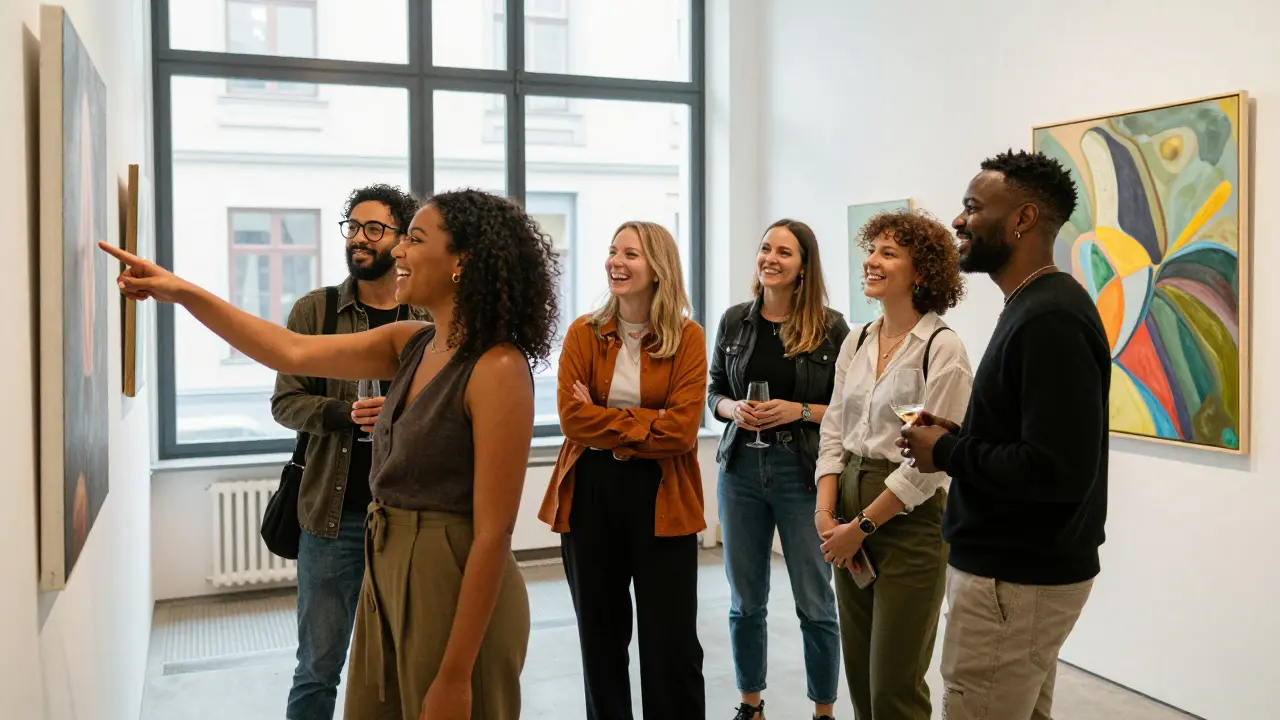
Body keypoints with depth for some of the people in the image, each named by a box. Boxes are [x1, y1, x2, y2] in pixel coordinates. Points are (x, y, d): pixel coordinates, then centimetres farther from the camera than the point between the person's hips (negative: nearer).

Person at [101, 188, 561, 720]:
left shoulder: (497, 369, -20)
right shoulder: (410, 344, 4)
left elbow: (493, 532, -21)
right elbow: (290, 353, 7)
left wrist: (455, 675, -20)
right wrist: (182, 292, 2)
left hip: (456, 590, -8)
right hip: (386, 577, 8)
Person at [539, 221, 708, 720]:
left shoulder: (687, 337, -3)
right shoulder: (583, 333, 2)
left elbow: (681, 429, -13)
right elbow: (572, 417, -10)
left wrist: (604, 421, -11)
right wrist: (643, 423, -13)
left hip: (661, 497, -2)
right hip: (589, 495, 2)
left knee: (670, 640, 2)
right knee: (599, 635, 14)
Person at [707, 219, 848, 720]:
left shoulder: (831, 328, -6)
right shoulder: (735, 321, 4)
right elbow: (713, 392, 11)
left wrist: (801, 411, -17)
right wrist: (732, 408, -9)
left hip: (804, 473, -3)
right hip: (741, 470, 3)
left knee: (815, 604, 5)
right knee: (745, 602, 13)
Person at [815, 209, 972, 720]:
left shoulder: (942, 349, -12)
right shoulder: (857, 342, 9)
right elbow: (833, 433, 9)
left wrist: (861, 526, -12)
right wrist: (826, 514, -4)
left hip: (908, 520, -6)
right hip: (850, 515, 6)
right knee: (859, 675, 14)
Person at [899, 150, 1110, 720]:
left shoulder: (1049, 319, -21)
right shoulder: (1033, 306, 11)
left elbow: (1058, 470, -28)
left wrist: (947, 452, -15)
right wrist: (961, 435, 5)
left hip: (1016, 581, -10)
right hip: (1019, 567, 10)